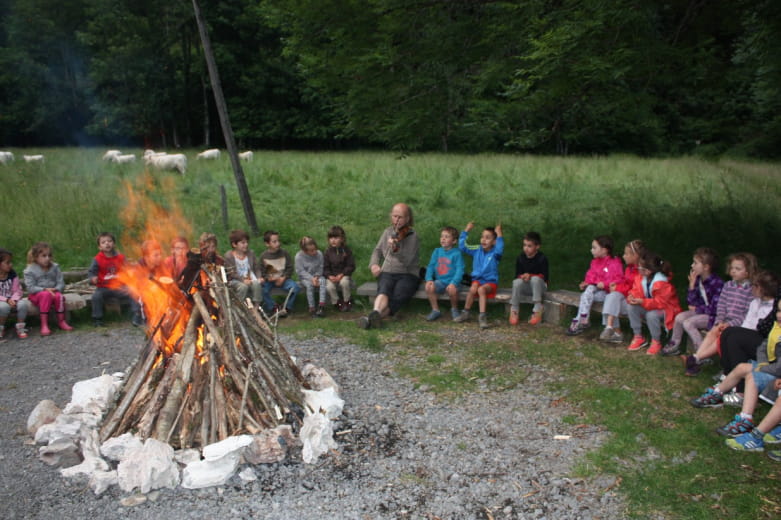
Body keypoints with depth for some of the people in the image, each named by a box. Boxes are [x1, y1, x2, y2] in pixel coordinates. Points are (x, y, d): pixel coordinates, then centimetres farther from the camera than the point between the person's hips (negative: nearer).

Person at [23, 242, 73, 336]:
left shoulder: (54, 267, 4)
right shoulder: (30, 270, -6)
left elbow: (61, 283, 1)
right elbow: (30, 287, -13)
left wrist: (56, 289, -21)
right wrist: (45, 290, -26)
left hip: (53, 292, 3)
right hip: (36, 294, -3)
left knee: (59, 296, -32)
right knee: (46, 295, -37)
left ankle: (61, 321, -14)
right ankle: (44, 325, -36)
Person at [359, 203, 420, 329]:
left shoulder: (412, 235, -5)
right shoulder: (388, 231, 12)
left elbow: (407, 261, -18)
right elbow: (377, 250, 19)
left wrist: (396, 249, -37)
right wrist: (374, 264, -2)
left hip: (407, 275, -3)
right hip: (387, 273, 3)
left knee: (397, 298, -32)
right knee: (384, 290, -30)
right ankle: (376, 313, -58)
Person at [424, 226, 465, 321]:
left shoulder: (457, 253, -3)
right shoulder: (437, 251, 10)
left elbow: (459, 270, -10)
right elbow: (430, 266, 8)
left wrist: (453, 283, -25)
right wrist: (429, 279, -9)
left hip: (451, 282, -3)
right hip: (439, 281, 4)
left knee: (452, 290, -35)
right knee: (429, 287, -26)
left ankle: (454, 309, -1)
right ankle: (435, 310, -6)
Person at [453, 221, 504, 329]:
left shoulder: (495, 253, -4)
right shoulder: (477, 250, 8)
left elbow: (500, 250, -29)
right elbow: (462, 246, 6)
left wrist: (499, 234, -27)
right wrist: (466, 231, 6)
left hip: (490, 281, -3)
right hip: (477, 279, 3)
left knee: (481, 289, -34)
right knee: (473, 289, -30)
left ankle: (482, 316, -33)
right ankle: (465, 313, -15)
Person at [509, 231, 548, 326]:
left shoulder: (542, 258, -10)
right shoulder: (520, 258, 0)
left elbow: (544, 276, -13)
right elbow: (517, 275, 1)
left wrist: (530, 276, -26)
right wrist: (522, 276, -23)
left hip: (539, 286, -3)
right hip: (525, 287, 3)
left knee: (535, 279, -36)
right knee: (517, 282, -30)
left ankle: (537, 311, -33)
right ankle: (513, 311, -22)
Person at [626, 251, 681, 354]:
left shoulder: (662, 283, -28)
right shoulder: (640, 279, -5)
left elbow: (660, 302, -31)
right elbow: (636, 292, -4)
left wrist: (642, 302, -42)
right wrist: (631, 297, -30)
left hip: (666, 309, -7)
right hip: (648, 307, 7)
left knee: (651, 315, -38)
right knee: (632, 308, -18)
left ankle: (656, 342, -12)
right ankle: (638, 337, -4)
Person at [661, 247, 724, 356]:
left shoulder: (717, 283, -20)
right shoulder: (698, 280, 2)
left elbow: (715, 308, -22)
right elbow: (691, 302, 4)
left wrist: (696, 309, -9)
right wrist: (692, 284, -7)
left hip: (713, 316, -8)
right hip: (700, 311, 8)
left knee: (688, 323, -23)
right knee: (679, 317, -9)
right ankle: (674, 345, 6)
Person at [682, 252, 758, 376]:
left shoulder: (751, 290, -9)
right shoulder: (728, 286, 11)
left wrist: (730, 324, -18)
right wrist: (720, 321, -6)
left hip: (739, 325, -5)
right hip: (725, 323, 5)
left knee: (722, 337, -25)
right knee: (711, 333, -19)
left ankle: (695, 359, -28)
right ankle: (696, 359, -29)